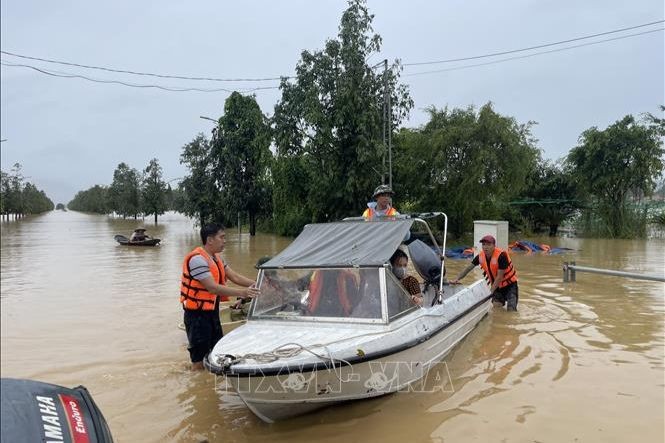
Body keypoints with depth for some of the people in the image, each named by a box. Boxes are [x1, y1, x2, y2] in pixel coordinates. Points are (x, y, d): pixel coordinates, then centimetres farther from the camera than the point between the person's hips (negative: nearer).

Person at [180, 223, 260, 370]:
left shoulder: (216, 258, 10)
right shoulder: (197, 259, -21)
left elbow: (235, 277, 8)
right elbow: (213, 287, -27)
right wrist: (242, 293, -28)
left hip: (212, 312, 9)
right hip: (197, 314, -9)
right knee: (199, 360, -1)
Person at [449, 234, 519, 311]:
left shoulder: (501, 255, -27)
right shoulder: (480, 256, -11)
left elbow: (499, 277, -25)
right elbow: (468, 268, -1)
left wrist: (491, 291, -25)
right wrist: (457, 279, -10)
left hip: (510, 285, -5)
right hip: (497, 285, 5)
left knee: (511, 310, -13)